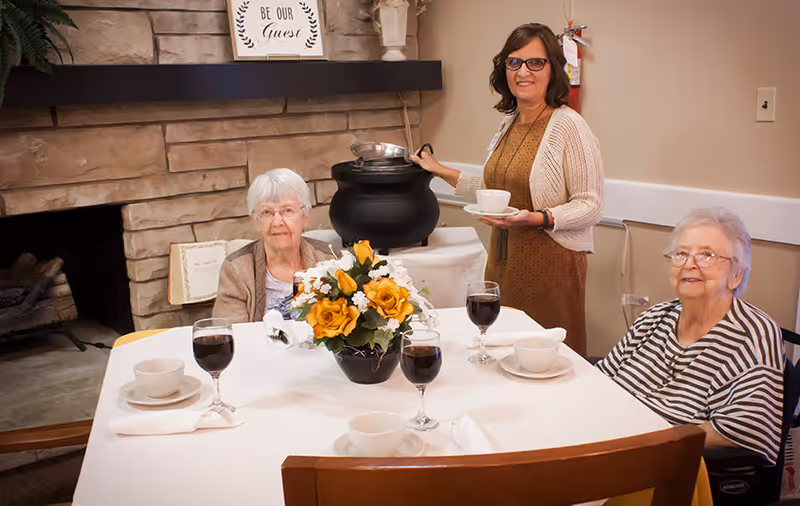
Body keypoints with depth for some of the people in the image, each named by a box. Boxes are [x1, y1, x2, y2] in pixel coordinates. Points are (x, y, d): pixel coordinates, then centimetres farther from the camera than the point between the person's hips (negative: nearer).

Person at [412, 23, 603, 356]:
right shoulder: (508, 123, 11)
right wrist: (443, 172, 24)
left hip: (549, 262, -7)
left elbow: (590, 206, -13)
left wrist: (537, 218, -27)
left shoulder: (568, 125, -12)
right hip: (503, 259, 7)